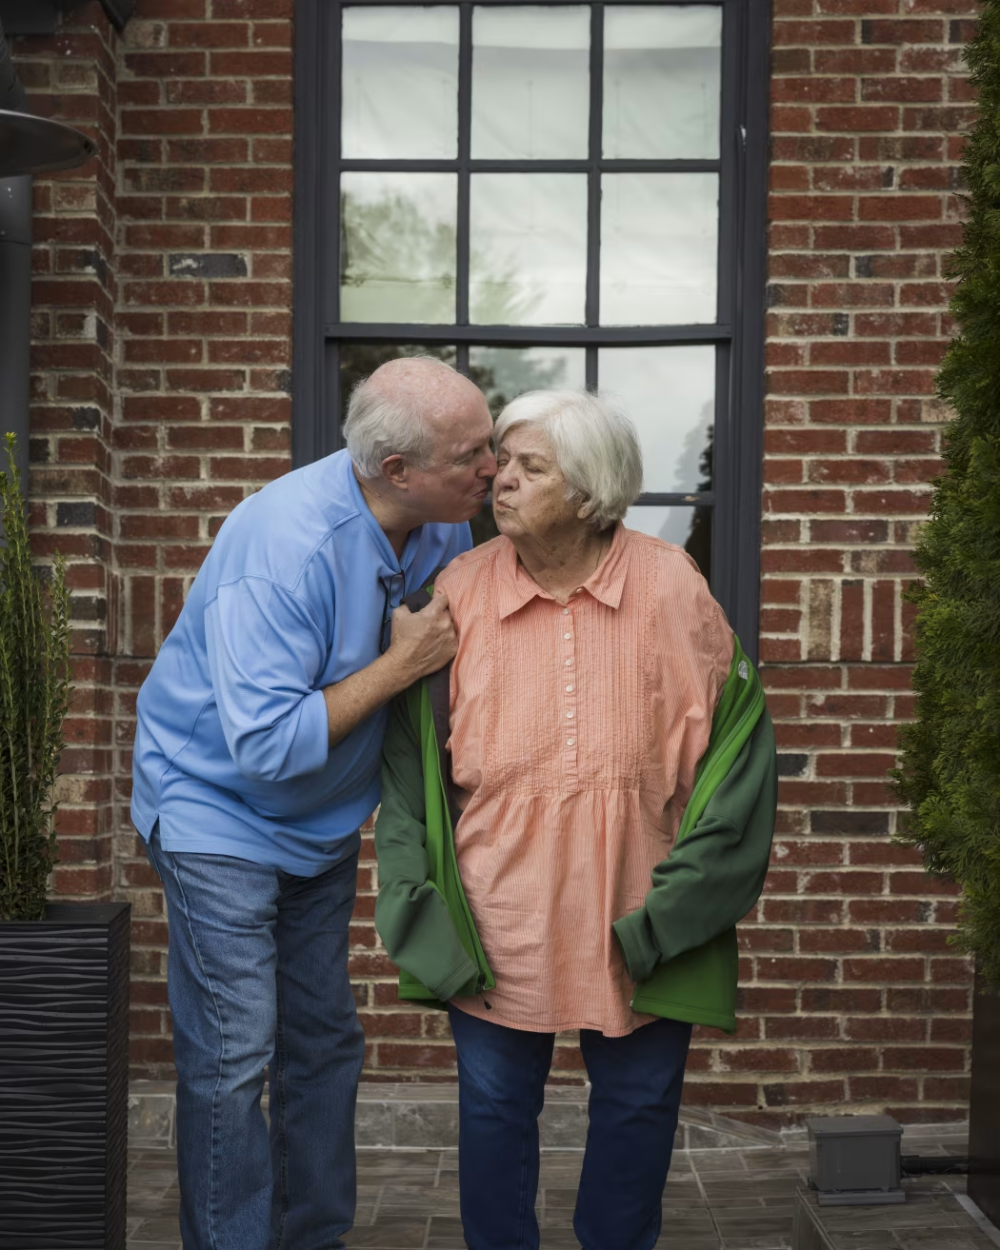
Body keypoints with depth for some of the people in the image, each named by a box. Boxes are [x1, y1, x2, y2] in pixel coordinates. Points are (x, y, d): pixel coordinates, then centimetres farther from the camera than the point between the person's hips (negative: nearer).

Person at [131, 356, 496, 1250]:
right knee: (233, 1061, -5)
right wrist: (398, 666, -28)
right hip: (221, 813, -7)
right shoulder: (286, 545, -32)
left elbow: (455, 650, 9)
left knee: (325, 1044, 15)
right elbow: (266, 744, -32)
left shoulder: (444, 525, -9)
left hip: (321, 822, 8)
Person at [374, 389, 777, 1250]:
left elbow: (736, 735, 0)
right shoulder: (460, 591, -4)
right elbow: (410, 755, 2)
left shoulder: (673, 589, -5)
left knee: (639, 1107, 12)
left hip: (638, 918, 0)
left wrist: (685, 895, -5)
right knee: (495, 1106, 10)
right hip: (499, 915, 0)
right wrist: (420, 903, -4)